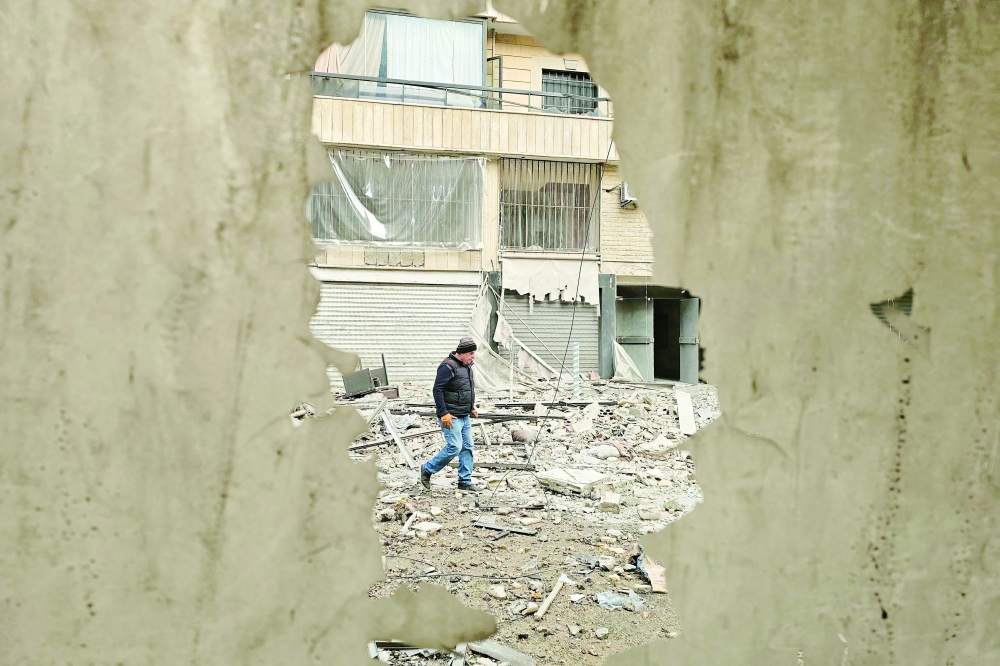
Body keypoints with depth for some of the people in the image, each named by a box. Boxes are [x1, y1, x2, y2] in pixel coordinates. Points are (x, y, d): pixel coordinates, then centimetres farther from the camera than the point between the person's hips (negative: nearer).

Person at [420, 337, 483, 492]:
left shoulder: (467, 366, 13)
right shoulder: (448, 367, -17)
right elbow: (437, 390, -20)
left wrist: (471, 408, 19)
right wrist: (444, 413, -22)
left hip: (465, 417, 9)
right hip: (451, 417, -9)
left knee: (467, 448, 8)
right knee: (454, 447, -11)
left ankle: (465, 482, 16)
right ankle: (427, 469, 7)